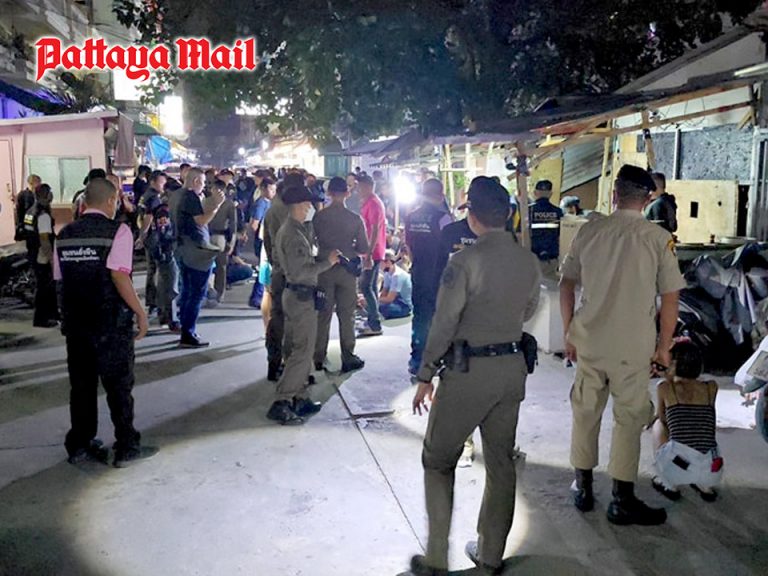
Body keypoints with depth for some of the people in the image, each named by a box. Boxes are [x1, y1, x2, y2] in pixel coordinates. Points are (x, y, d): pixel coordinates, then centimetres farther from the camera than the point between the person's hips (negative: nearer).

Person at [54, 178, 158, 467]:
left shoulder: (65, 234, 7)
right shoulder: (118, 231, -10)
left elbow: (60, 277, 8)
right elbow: (119, 276, -19)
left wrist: (71, 312, 17)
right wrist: (140, 312, -13)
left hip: (75, 321, 5)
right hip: (111, 323, -5)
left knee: (81, 384, 16)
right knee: (119, 385, 6)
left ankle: (79, 446, 26)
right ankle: (127, 448, 14)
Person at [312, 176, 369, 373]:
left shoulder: (319, 216, -7)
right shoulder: (355, 219, -8)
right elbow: (364, 249, -4)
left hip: (324, 269, 1)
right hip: (347, 270, -1)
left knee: (323, 314, 11)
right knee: (346, 315, 8)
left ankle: (318, 358, 18)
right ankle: (348, 359, 12)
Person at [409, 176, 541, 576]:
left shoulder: (465, 261, -16)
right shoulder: (529, 261, 2)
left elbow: (444, 323, -15)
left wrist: (426, 377, -6)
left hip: (469, 371, -6)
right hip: (513, 367, 6)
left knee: (438, 461, 9)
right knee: (501, 463, 16)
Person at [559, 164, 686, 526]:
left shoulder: (589, 231, -1)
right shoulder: (658, 238, -8)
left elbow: (566, 285, 4)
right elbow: (670, 298, -6)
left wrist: (569, 333, 14)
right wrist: (663, 346, 6)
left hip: (588, 342, 3)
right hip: (633, 347, -2)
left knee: (585, 413, 15)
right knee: (629, 418, 10)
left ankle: (583, 489, 28)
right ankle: (622, 500, 18)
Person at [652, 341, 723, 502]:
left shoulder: (665, 387, 7)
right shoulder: (711, 388, 13)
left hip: (677, 468, -3)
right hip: (711, 471, 4)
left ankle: (668, 484, 19)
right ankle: (704, 485, 19)